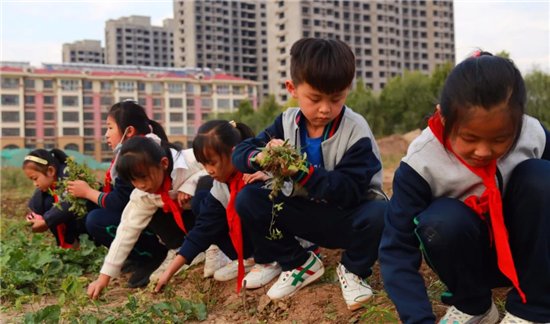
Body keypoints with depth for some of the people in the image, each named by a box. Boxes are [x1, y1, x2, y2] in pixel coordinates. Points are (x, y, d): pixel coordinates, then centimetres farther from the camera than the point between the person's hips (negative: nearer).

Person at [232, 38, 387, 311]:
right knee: (247, 200, -15)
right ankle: (299, 264, 4)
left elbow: (349, 192, -28)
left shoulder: (356, 132, -20)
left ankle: (353, 270, -2)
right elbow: (240, 153, -5)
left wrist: (301, 171, -39)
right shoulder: (288, 122, -5)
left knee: (382, 215, -37)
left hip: (349, 217, -4)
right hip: (308, 214, 4)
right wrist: (260, 157, -30)